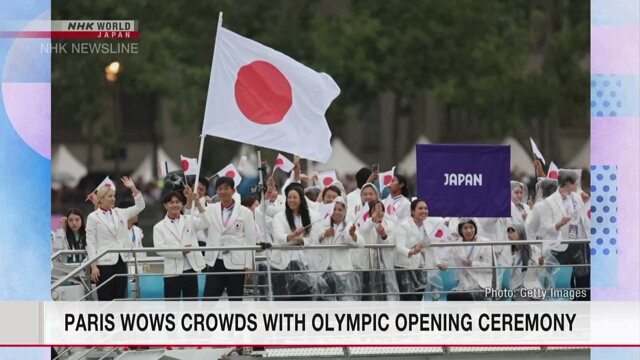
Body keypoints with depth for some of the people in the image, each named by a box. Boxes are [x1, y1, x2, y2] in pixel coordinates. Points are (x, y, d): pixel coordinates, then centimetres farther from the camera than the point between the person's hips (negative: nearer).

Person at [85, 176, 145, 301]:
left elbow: (140, 206, 17)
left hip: (121, 262, 5)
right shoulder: (93, 217, -2)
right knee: (105, 301, -3)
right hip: (104, 264, -5)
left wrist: (133, 189, 5)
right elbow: (91, 243, -6)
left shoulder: (120, 213, 12)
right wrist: (93, 266, -13)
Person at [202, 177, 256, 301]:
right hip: (215, 262, 2)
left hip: (235, 263, -2)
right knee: (208, 301, -1)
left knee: (235, 302, 5)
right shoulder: (211, 210, 6)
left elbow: (250, 241, 0)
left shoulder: (245, 213, -1)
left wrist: (248, 265, -5)